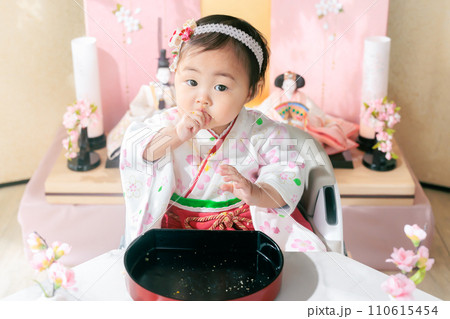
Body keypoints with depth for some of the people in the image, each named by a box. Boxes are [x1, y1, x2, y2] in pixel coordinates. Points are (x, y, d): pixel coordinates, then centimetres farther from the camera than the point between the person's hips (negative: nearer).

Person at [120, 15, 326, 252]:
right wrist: (174, 135, -27)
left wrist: (255, 193, -32)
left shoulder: (261, 132, -10)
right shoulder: (168, 125, -5)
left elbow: (289, 178, -11)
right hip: (177, 222, 1)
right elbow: (132, 154, -12)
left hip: (244, 219, -1)